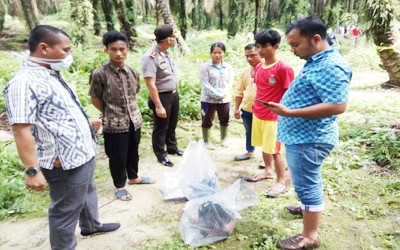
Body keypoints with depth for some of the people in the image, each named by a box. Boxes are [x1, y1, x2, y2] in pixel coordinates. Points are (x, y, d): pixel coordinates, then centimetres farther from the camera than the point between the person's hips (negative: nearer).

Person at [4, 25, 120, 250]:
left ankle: (91, 225, 51)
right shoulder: (24, 82, -22)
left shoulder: (53, 75, 9)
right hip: (65, 162, -10)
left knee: (88, 192, 28)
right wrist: (32, 170, -27)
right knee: (66, 211, 7)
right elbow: (21, 130, -25)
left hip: (83, 153, 10)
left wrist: (86, 123, 32)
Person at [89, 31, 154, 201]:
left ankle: (133, 177, 44)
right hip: (114, 124, -5)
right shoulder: (99, 74, -15)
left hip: (134, 121, 5)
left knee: (133, 152, 21)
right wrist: (111, 113, 3)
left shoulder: (133, 72, 0)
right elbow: (95, 99, -5)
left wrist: (130, 111, 9)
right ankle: (119, 186, 30)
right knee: (117, 157, 9)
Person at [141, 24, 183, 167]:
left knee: (172, 125, 24)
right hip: (162, 97, -9)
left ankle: (172, 148, 44)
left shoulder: (165, 53, 2)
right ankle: (161, 155, 27)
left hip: (174, 95, 9)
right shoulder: (150, 57, -25)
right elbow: (151, 85, -27)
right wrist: (158, 106, -27)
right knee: (161, 128, 9)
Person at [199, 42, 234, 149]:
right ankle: (207, 141, 22)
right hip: (209, 99, -4)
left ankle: (224, 139, 37)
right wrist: (217, 94, -20)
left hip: (225, 99, 4)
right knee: (207, 121, 5)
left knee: (225, 120, 16)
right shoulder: (205, 66, -9)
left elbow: (230, 82, 0)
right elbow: (205, 84, -14)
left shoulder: (228, 67, 4)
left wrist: (224, 93, -18)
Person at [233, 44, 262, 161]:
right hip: (247, 108, 6)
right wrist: (236, 108, 9)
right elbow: (239, 91, 12)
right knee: (249, 132, 21)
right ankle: (249, 152, 39)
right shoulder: (245, 71, 7)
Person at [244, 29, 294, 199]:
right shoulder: (259, 67, 6)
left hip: (274, 116, -7)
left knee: (275, 150, 0)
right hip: (258, 114, 7)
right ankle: (268, 171, 38)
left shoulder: (283, 68, -16)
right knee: (264, 146, 19)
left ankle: (282, 181, 15)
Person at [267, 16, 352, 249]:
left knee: (306, 185, 1)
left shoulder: (331, 66, -22)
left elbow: (337, 106, -29)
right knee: (310, 181, 27)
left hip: (308, 138, -10)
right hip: (305, 135, 10)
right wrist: (287, 108, 17)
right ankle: (312, 207, 48)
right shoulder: (316, 62, 10)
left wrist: (290, 112, -31)